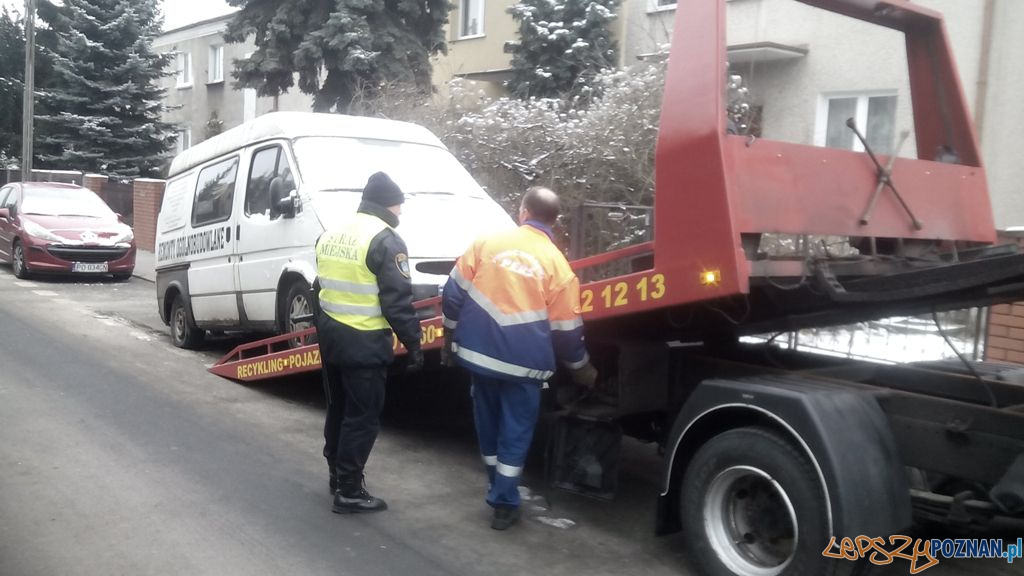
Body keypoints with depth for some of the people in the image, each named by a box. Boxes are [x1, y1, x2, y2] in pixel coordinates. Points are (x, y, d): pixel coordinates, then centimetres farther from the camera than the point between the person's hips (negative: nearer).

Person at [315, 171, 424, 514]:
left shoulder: (331, 235, 12)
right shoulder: (385, 240, -14)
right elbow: (398, 301, -18)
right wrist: (413, 344, -11)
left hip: (330, 337, 8)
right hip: (364, 343, -8)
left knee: (338, 410, 19)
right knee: (362, 417, 1)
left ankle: (337, 476, 32)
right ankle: (349, 491, 5)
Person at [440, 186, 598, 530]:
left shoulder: (487, 242, 1)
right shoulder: (557, 264, -4)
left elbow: (454, 293, 2)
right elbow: (566, 330, 0)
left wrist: (450, 335, 16)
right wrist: (582, 368, 16)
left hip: (479, 352, 3)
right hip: (524, 362, -3)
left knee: (488, 424, 18)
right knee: (516, 432, 9)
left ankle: (498, 491, 32)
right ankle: (504, 504, 11)